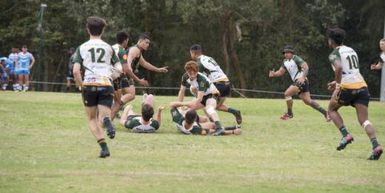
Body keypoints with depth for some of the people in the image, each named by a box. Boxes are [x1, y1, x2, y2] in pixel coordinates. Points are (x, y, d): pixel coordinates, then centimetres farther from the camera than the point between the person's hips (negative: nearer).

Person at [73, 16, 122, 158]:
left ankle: (104, 146, -7)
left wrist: (81, 86, 8)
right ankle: (107, 121, -40)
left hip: (89, 84, -1)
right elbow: (119, 69, 6)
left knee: (92, 119, 15)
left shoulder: (82, 48, 8)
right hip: (106, 85, 1)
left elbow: (76, 71, -4)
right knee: (103, 117, 0)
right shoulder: (108, 48, 12)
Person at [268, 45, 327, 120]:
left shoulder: (296, 59, -11)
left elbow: (306, 67, -20)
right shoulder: (285, 62, 14)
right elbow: (281, 72, 14)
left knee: (287, 93, -16)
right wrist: (274, 74, -8)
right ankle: (324, 112, 12)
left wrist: (303, 77, -36)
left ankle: (289, 113, -3)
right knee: (308, 101, 7)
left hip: (301, 81, -9)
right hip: (297, 82, 9)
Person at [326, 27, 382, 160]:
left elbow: (339, 68, -22)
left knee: (332, 109, 20)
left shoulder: (335, 54, -1)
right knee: (364, 120, 0)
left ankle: (345, 135, 0)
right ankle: (375, 145, -21)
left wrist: (338, 86, -16)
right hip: (362, 86, 6)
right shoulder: (351, 51, 21)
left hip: (347, 88, -6)